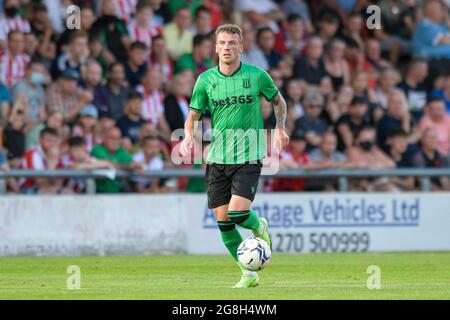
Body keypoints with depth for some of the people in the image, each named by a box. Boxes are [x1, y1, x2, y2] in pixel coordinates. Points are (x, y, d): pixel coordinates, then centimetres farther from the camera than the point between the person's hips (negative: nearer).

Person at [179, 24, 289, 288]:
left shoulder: (257, 75, -2)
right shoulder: (206, 80, 2)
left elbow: (279, 101, 14)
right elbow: (193, 115, 10)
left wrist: (280, 128, -1)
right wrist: (188, 137, -10)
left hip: (248, 157, -3)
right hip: (217, 158, 3)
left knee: (238, 211, -19)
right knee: (223, 220, -1)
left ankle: (259, 227, 18)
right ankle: (249, 275, 14)